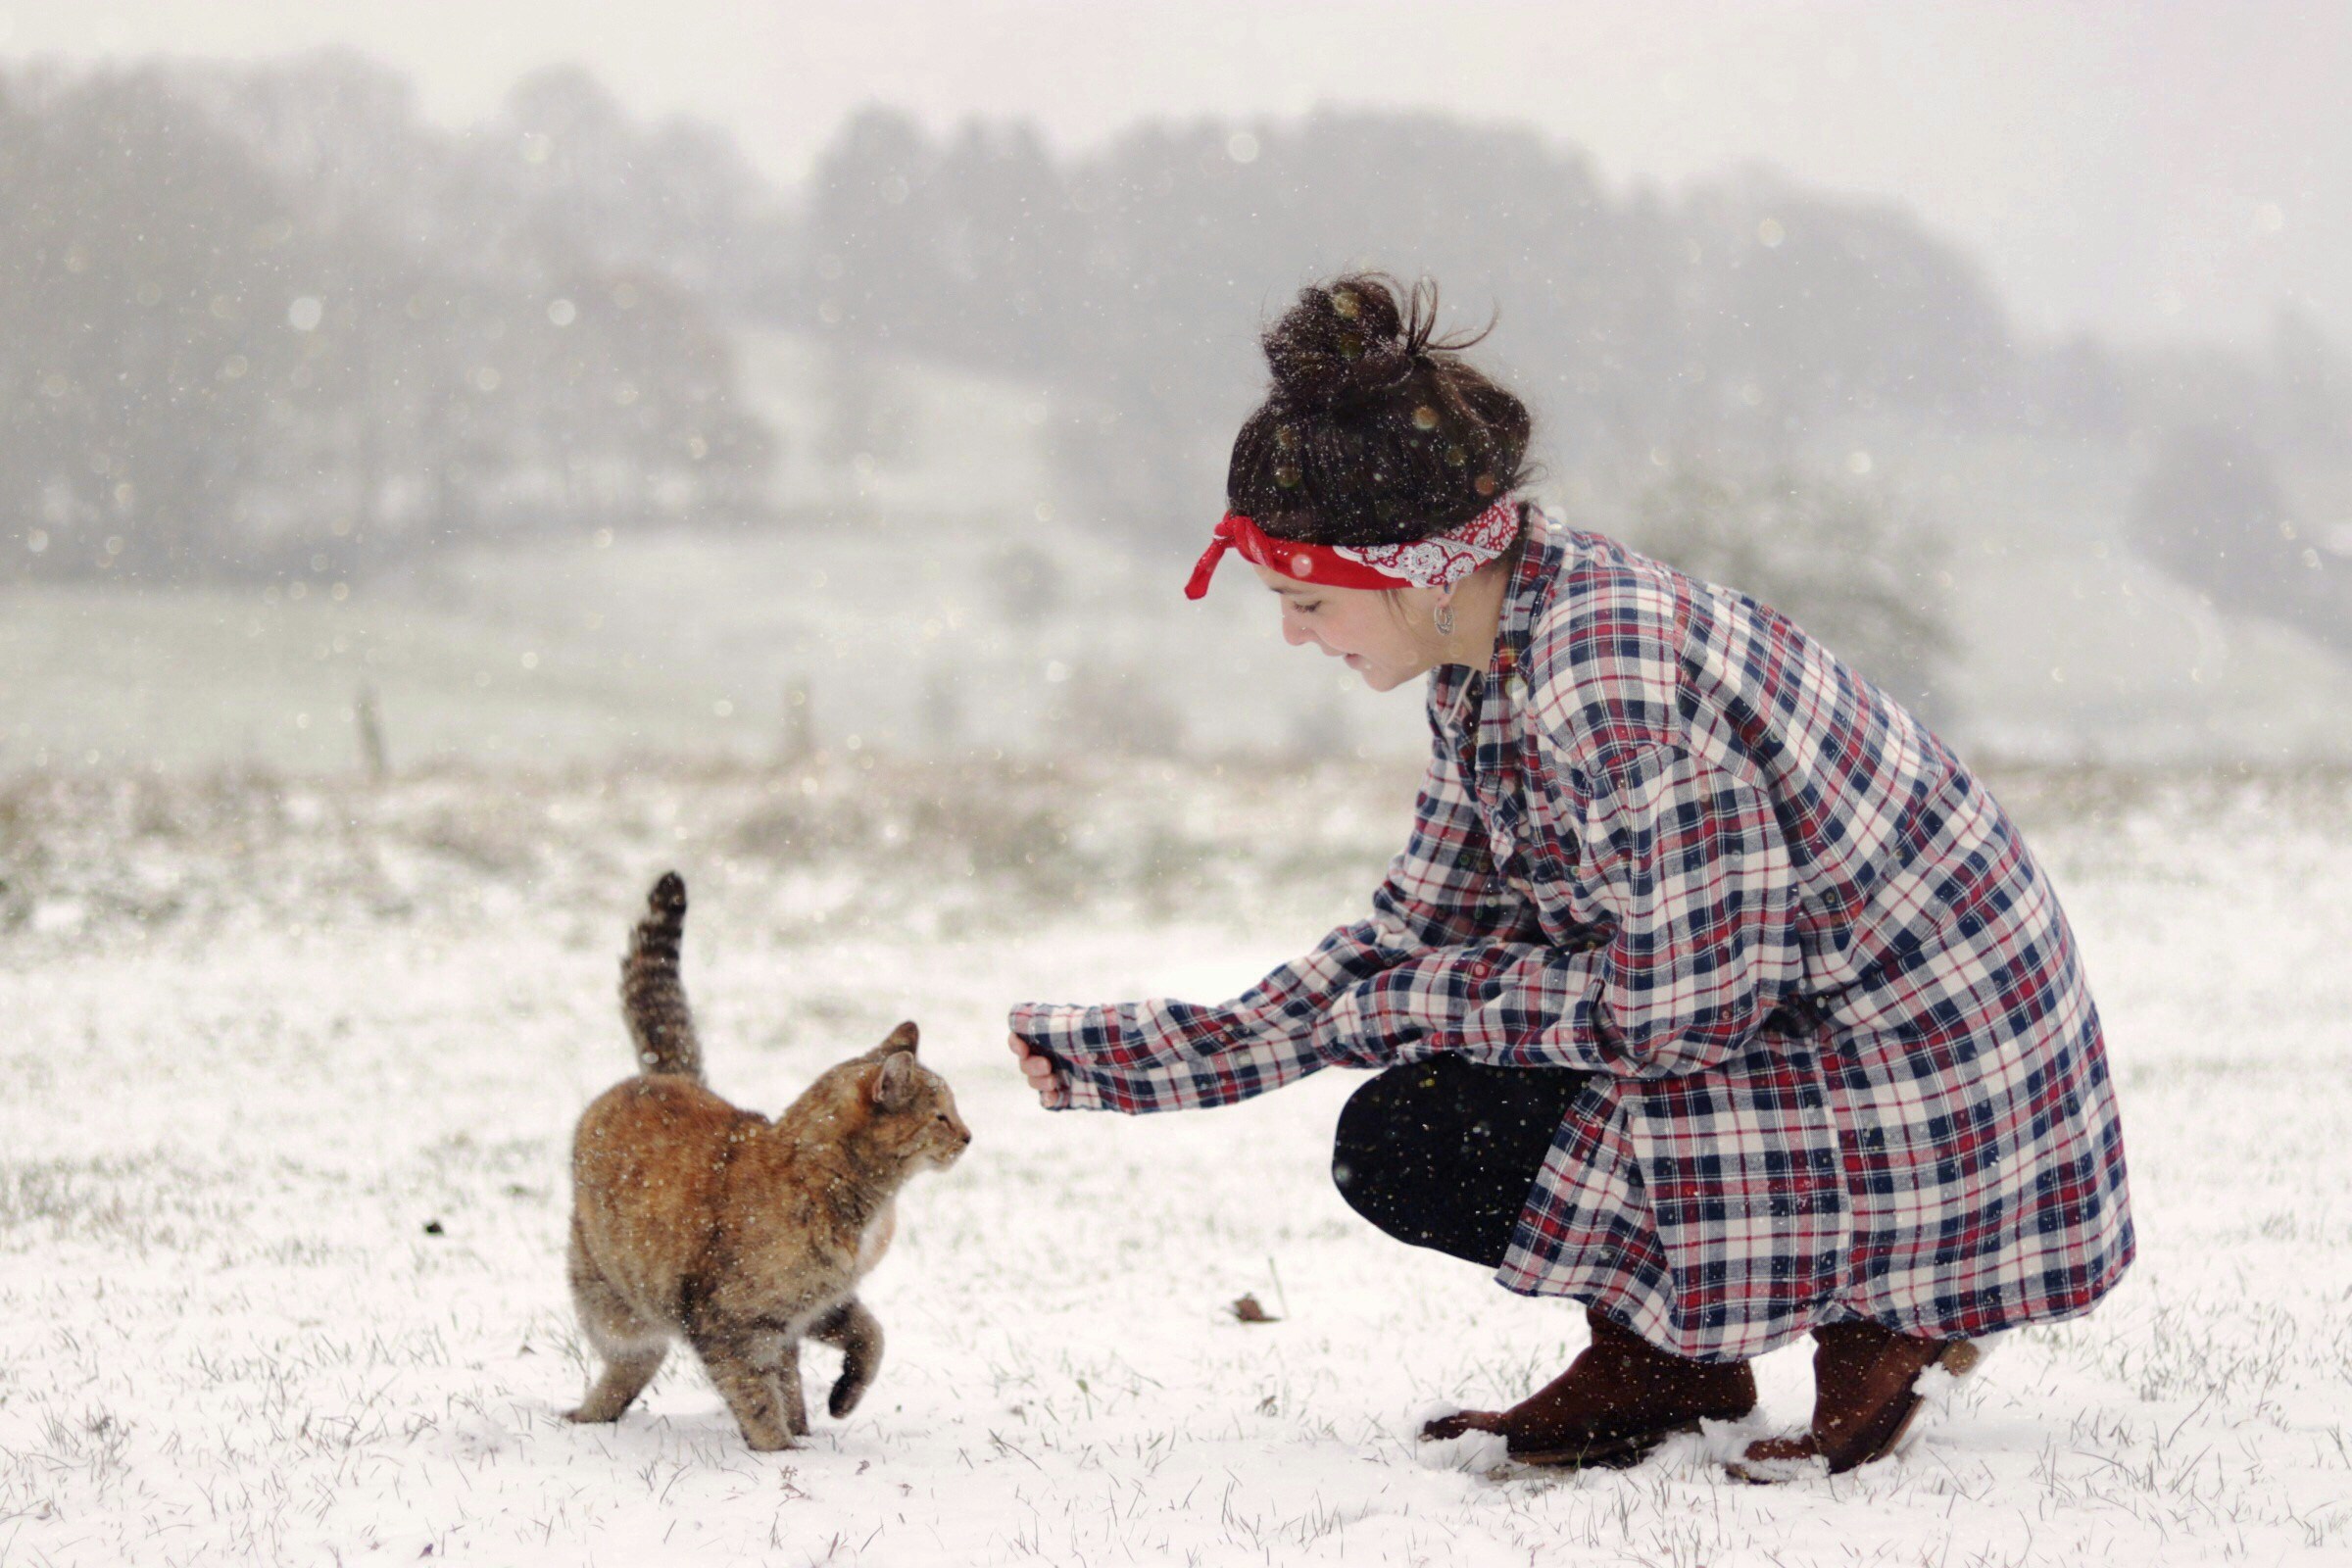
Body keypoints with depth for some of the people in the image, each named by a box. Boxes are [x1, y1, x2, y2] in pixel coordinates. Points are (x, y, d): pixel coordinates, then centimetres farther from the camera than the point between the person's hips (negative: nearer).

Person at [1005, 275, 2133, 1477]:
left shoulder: (1609, 678, -26)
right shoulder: (1488, 667, 4)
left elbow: (1685, 1015, -24)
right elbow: (1402, 947, 12)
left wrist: (1411, 1006, -11)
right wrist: (1115, 1060, 10)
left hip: (1930, 1110, -10)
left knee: (1406, 1147, -12)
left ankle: (1859, 1310, -2)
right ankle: (1667, 1354, 17)